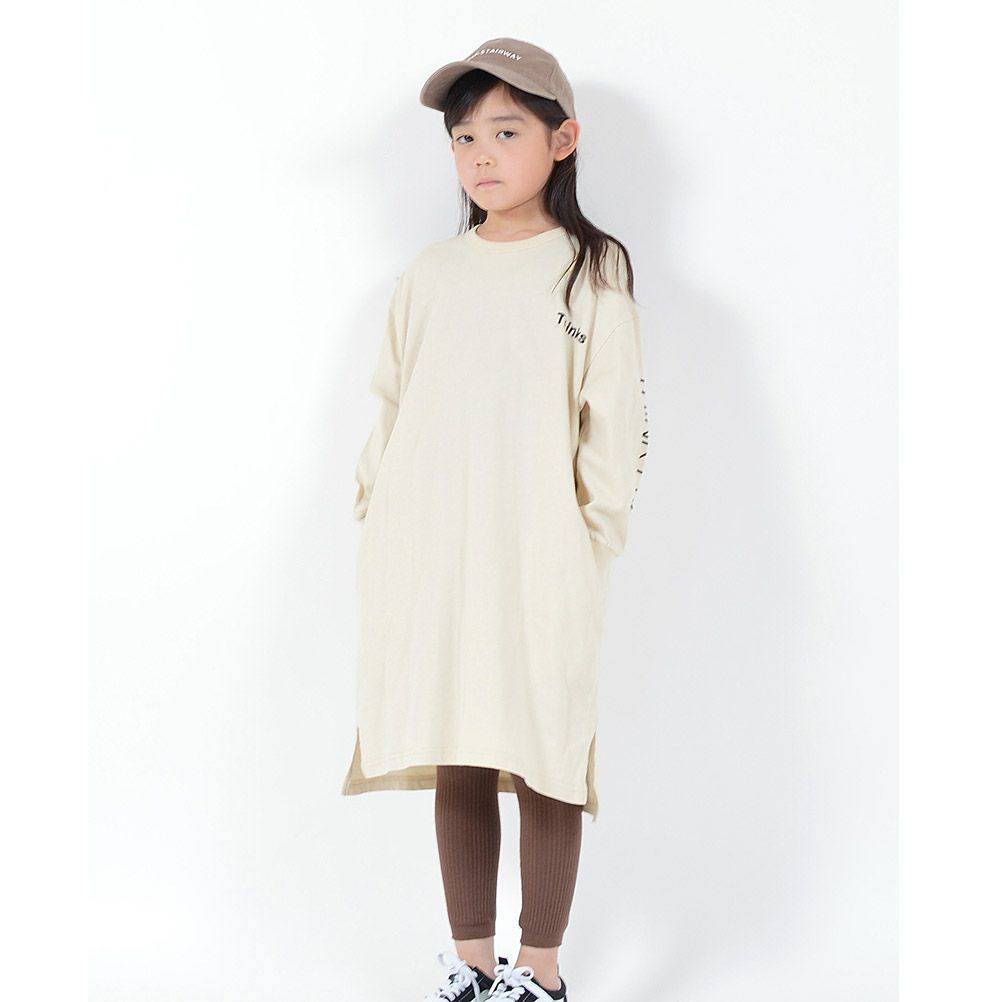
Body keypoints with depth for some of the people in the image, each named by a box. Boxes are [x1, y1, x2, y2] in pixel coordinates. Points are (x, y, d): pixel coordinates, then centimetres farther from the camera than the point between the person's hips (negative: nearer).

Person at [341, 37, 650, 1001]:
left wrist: (587, 541, -6)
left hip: (540, 568, -3)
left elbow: (615, 424, -2)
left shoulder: (594, 270, 1)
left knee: (545, 767, 3)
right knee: (456, 765, 9)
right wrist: (380, 521, 7)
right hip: (430, 566, 3)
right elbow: (389, 407, 14)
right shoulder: (429, 274, 11)